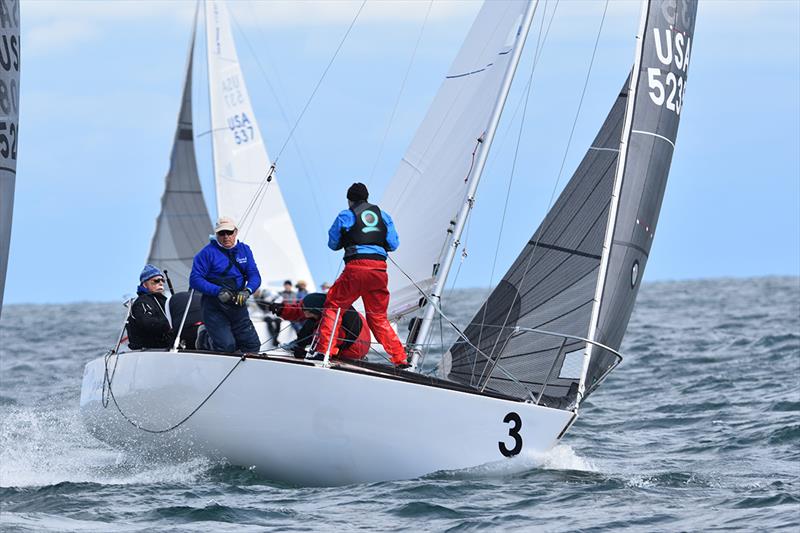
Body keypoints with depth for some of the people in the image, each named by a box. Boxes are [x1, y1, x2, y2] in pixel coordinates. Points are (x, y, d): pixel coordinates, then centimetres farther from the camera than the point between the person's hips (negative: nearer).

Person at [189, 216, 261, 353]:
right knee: (226, 347, -17)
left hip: (238, 307, 5)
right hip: (214, 309, -5)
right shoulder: (208, 252, -8)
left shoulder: (244, 250, 7)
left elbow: (254, 276, 1)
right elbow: (195, 280, -13)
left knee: (253, 345, 3)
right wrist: (218, 291, -24)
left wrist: (247, 291, -20)